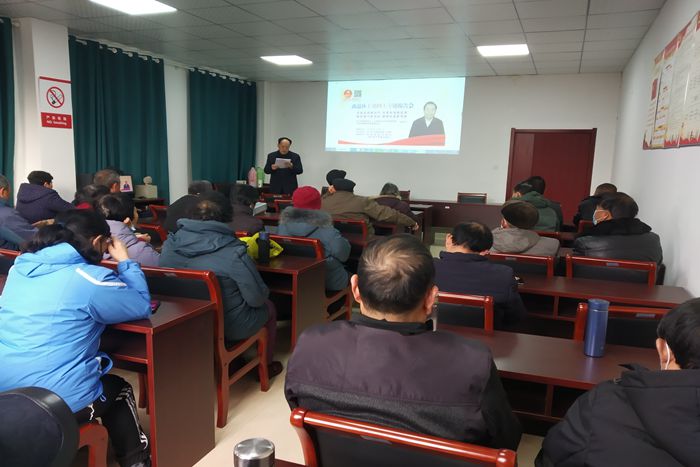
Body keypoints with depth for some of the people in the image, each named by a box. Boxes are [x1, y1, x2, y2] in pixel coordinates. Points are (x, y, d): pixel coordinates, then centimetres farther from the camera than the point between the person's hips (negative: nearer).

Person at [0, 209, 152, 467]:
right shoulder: (89, 278, -15)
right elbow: (142, 307, -4)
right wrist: (125, 262, 5)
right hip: (58, 400, -6)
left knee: (106, 383, 30)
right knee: (119, 390, 24)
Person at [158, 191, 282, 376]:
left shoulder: (169, 244, -11)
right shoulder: (234, 252, -26)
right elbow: (257, 299, -19)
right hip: (229, 326, -5)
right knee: (268, 307, 24)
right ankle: (265, 366, 38)